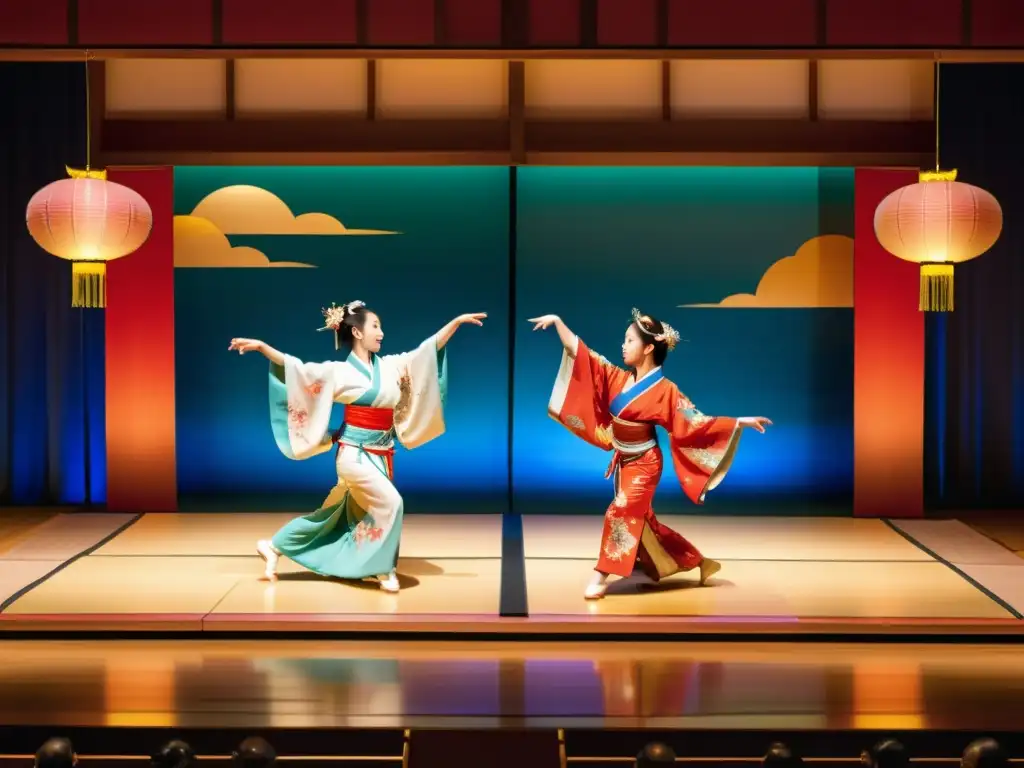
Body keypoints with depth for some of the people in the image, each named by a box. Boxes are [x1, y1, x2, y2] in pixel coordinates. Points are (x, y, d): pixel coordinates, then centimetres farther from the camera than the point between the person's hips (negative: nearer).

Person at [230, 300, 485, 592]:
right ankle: (384, 568, -3)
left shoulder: (390, 366, 7)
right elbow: (297, 369, -14)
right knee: (390, 502, -19)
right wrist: (261, 346, -25)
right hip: (355, 454, -6)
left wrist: (457, 321, 4)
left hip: (380, 456, 7)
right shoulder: (339, 371, -8)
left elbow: (428, 349, 10)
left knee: (339, 512, 12)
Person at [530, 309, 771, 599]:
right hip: (623, 462, 7)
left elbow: (693, 420, -18)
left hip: (643, 464, -7)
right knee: (641, 521, 14)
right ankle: (699, 562, 27)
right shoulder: (619, 378, -1)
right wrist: (558, 322, -6)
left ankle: (601, 578, -4)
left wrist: (741, 422, -24)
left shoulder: (664, 390, -18)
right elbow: (582, 356, 0)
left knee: (620, 513, -17)